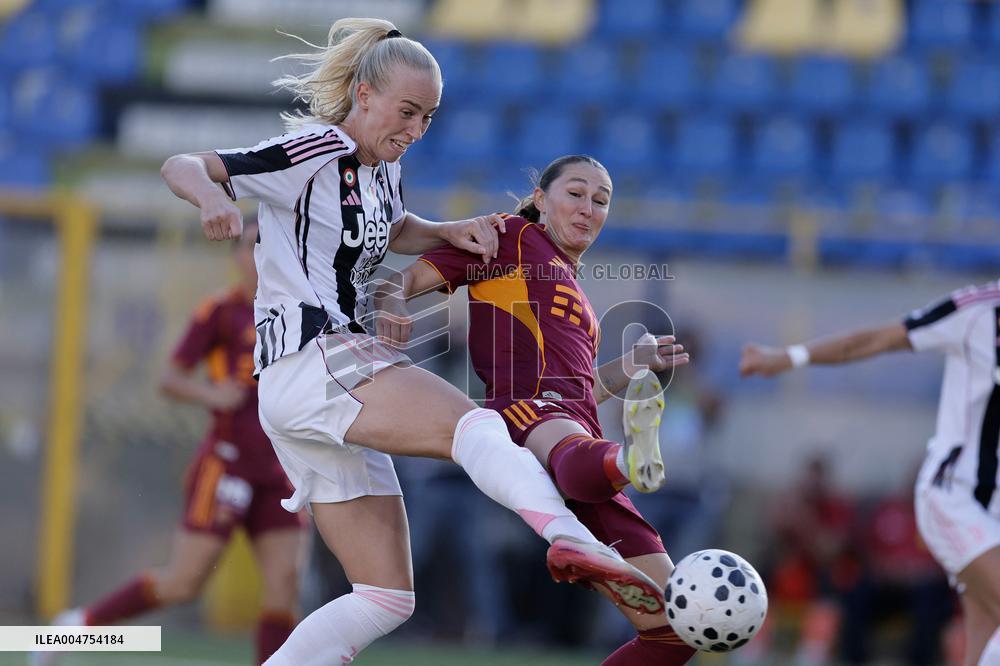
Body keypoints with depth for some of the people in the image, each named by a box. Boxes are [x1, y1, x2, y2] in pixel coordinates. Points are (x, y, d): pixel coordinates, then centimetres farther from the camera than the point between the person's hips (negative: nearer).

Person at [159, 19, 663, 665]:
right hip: (310, 362, -10)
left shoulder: (383, 168, 18)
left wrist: (450, 232, 19)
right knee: (474, 426, -33)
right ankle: (571, 540, -61)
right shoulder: (316, 152, -6)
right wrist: (212, 196, -34)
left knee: (386, 598, 6)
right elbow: (180, 167, -10)